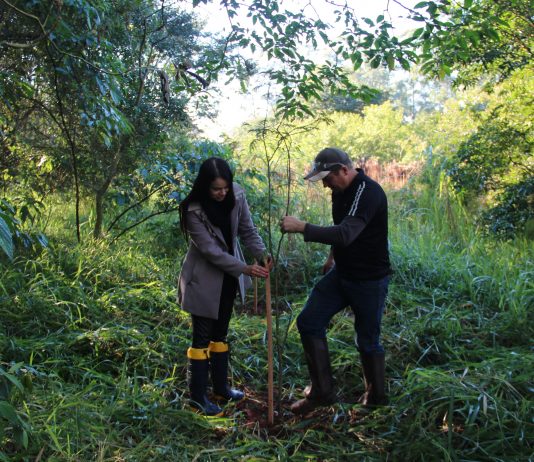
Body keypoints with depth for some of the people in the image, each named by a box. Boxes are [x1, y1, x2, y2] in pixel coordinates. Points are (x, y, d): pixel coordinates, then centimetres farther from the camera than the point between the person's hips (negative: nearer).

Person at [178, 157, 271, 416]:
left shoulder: (236, 196, -9)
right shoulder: (194, 210, -24)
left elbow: (248, 230, -4)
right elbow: (211, 251, -25)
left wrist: (262, 254, -22)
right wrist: (246, 269, -28)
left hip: (229, 276, 6)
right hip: (204, 280, -6)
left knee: (220, 333, 17)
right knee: (203, 336, 2)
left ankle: (221, 387, 31)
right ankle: (197, 396, 14)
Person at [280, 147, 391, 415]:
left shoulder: (368, 192, -25)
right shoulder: (340, 191, 3)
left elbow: (346, 234, -38)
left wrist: (302, 228, -40)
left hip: (369, 281, -8)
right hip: (340, 273, 8)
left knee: (367, 340, 6)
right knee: (309, 322, 2)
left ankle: (376, 396, 30)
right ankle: (322, 392, 11)